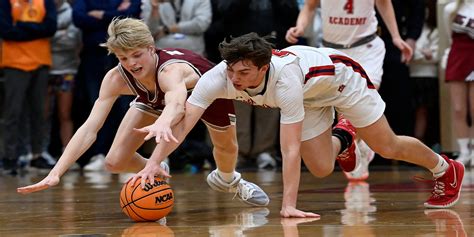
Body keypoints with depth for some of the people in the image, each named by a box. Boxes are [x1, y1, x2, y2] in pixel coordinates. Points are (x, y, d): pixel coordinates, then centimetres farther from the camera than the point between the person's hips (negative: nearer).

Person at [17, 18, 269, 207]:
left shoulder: (170, 70, -49)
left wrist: (161, 126, -96)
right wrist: (55, 173, -52)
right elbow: (89, 128, -40)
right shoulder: (116, 78, -36)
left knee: (227, 147, 15)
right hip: (154, 100, 3)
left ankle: (227, 179, 54)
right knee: (115, 162, -10)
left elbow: (176, 105, -72)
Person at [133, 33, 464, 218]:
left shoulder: (284, 79, -46)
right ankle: (342, 138, 41)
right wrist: (153, 163, -52)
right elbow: (183, 122, -39)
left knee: (387, 147, 4)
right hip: (311, 96, 5)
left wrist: (289, 205, -48)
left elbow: (290, 148, -45)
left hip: (340, 76, -5)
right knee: (322, 168, 4)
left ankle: (446, 170, 32)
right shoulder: (218, 77, -34)